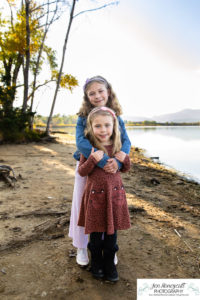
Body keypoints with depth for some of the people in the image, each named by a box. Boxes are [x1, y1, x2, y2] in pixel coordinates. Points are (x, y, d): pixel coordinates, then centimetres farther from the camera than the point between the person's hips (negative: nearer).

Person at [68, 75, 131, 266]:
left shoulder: (117, 118, -2)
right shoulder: (83, 118, -9)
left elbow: (126, 142, -10)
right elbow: (81, 142, -23)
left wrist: (117, 161, -30)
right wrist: (102, 161, -34)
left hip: (110, 169, 2)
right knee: (82, 207, 10)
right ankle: (81, 247, 34)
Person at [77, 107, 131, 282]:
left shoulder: (117, 146, -1)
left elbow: (125, 169, 11)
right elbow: (82, 172, -8)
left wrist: (125, 160, -11)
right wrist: (93, 160, -25)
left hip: (115, 193, 3)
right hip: (95, 194, -2)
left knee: (112, 232, 14)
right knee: (96, 233, 13)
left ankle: (109, 263, 37)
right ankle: (96, 262, 38)